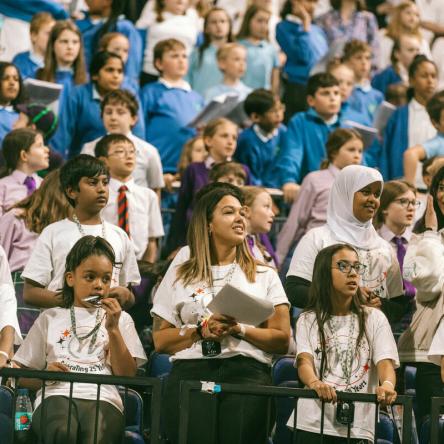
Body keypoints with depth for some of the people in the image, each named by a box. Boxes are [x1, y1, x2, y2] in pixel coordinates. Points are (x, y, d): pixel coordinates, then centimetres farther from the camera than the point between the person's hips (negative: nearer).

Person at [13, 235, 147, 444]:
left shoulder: (120, 319, 26)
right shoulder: (50, 318, 26)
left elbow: (127, 376, 13)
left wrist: (113, 329, 5)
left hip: (102, 398, 0)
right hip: (57, 395, 0)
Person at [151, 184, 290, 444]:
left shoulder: (265, 276, 21)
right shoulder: (181, 274, 20)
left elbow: (282, 341, 11)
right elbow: (161, 341, 13)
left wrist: (240, 330, -6)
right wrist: (201, 331, -3)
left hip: (247, 371, 0)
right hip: (191, 369, 0)